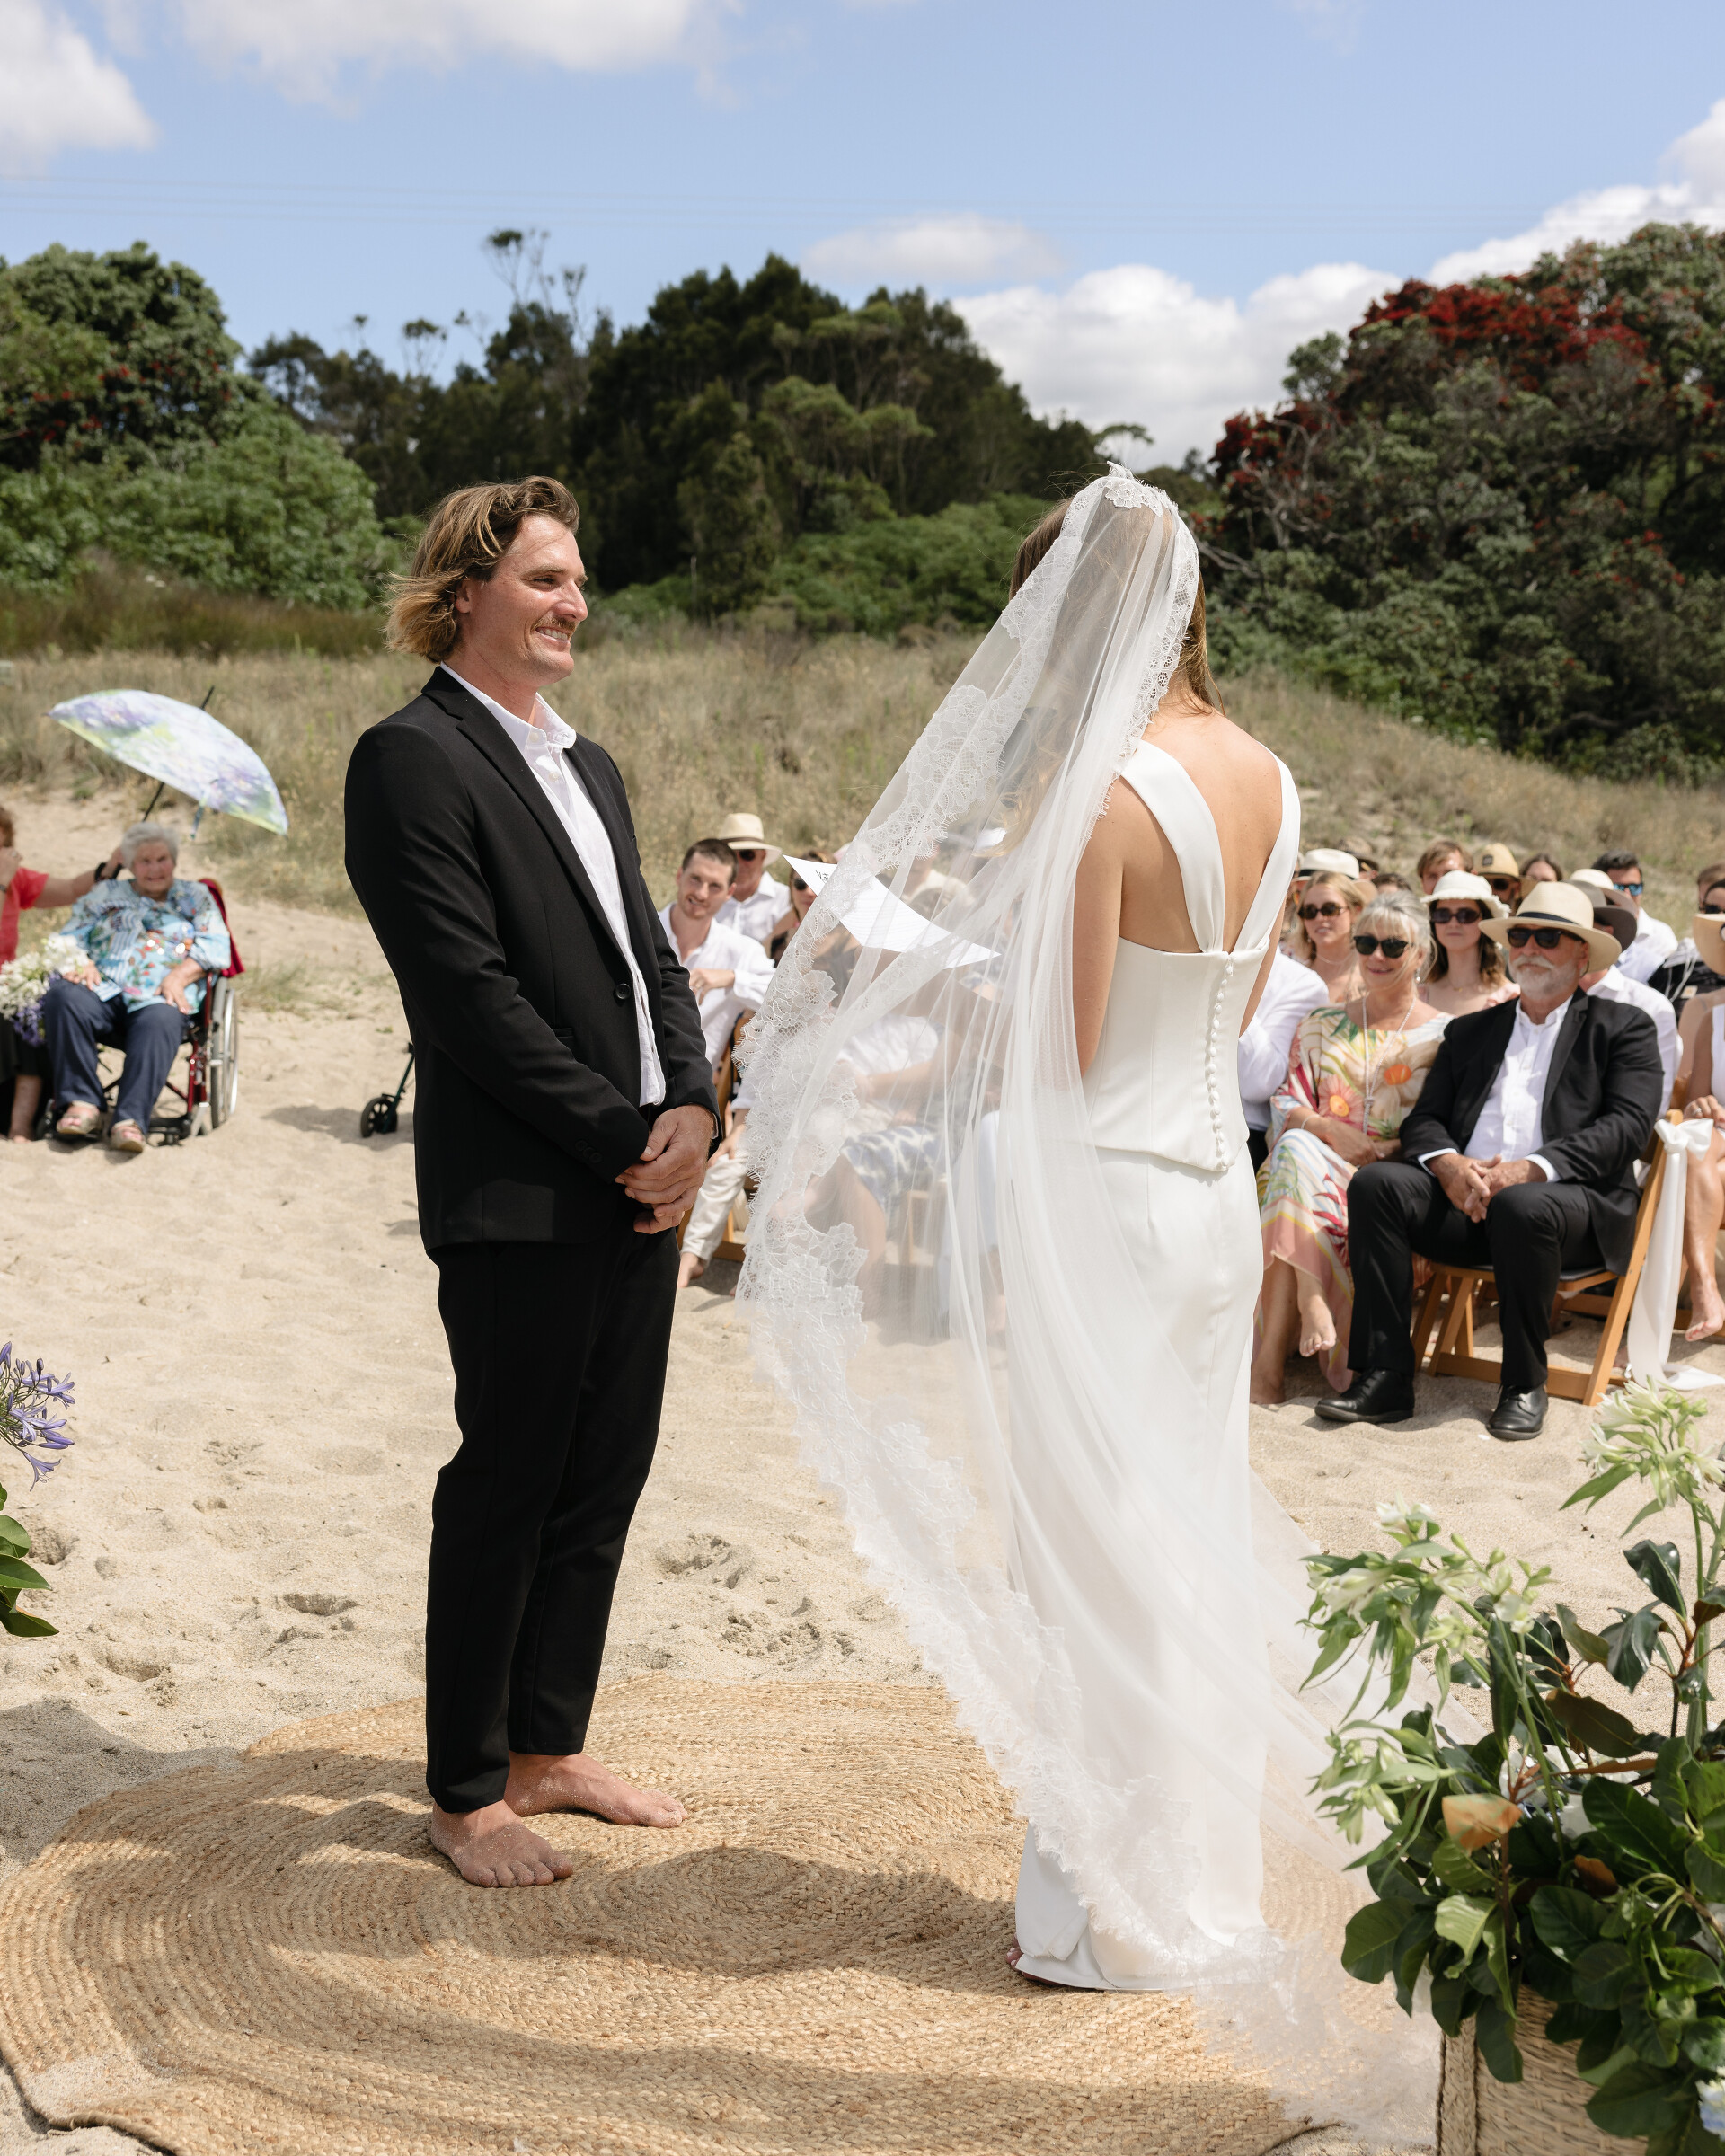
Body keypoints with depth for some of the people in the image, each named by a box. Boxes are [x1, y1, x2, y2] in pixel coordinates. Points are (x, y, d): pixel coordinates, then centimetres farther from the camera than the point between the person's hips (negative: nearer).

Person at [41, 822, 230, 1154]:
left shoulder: (196, 897, 24)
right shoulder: (106, 894, 30)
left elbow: (216, 946, 9)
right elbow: (70, 935, 20)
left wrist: (179, 976, -10)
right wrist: (81, 963, -4)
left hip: (158, 997, -2)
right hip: (104, 990, 2)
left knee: (159, 1023, -39)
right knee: (62, 997, -32)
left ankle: (131, 1120, -51)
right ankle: (81, 1104, -34)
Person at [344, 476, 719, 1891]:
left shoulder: (587, 766, 18)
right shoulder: (411, 759, -10)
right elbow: (471, 994, -17)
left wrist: (694, 1108, -3)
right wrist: (625, 1139, -15)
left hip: (641, 1187, 8)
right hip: (520, 1197, -8)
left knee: (605, 1478, 14)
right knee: (507, 1491, 2)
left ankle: (550, 1747, 29)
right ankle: (468, 1791, 17)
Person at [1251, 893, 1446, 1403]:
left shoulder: (1443, 1035, 9)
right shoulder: (1322, 1025, 19)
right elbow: (1287, 1104, 10)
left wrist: (1397, 1147, -15)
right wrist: (1332, 1130, -10)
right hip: (1316, 1159, 3)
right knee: (1295, 1147, -33)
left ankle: (1274, 1350, -34)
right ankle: (1313, 1305, -40)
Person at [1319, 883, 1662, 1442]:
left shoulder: (1623, 1029, 11)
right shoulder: (1470, 1032, 24)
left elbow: (1627, 1126, -5)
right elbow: (1424, 1120, 14)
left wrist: (1529, 1169, -19)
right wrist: (1449, 1165, -12)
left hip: (1576, 1202, -4)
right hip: (1465, 1197, 4)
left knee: (1520, 1206, -38)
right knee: (1376, 1183, -23)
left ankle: (1524, 1385, -17)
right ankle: (1384, 1378, -24)